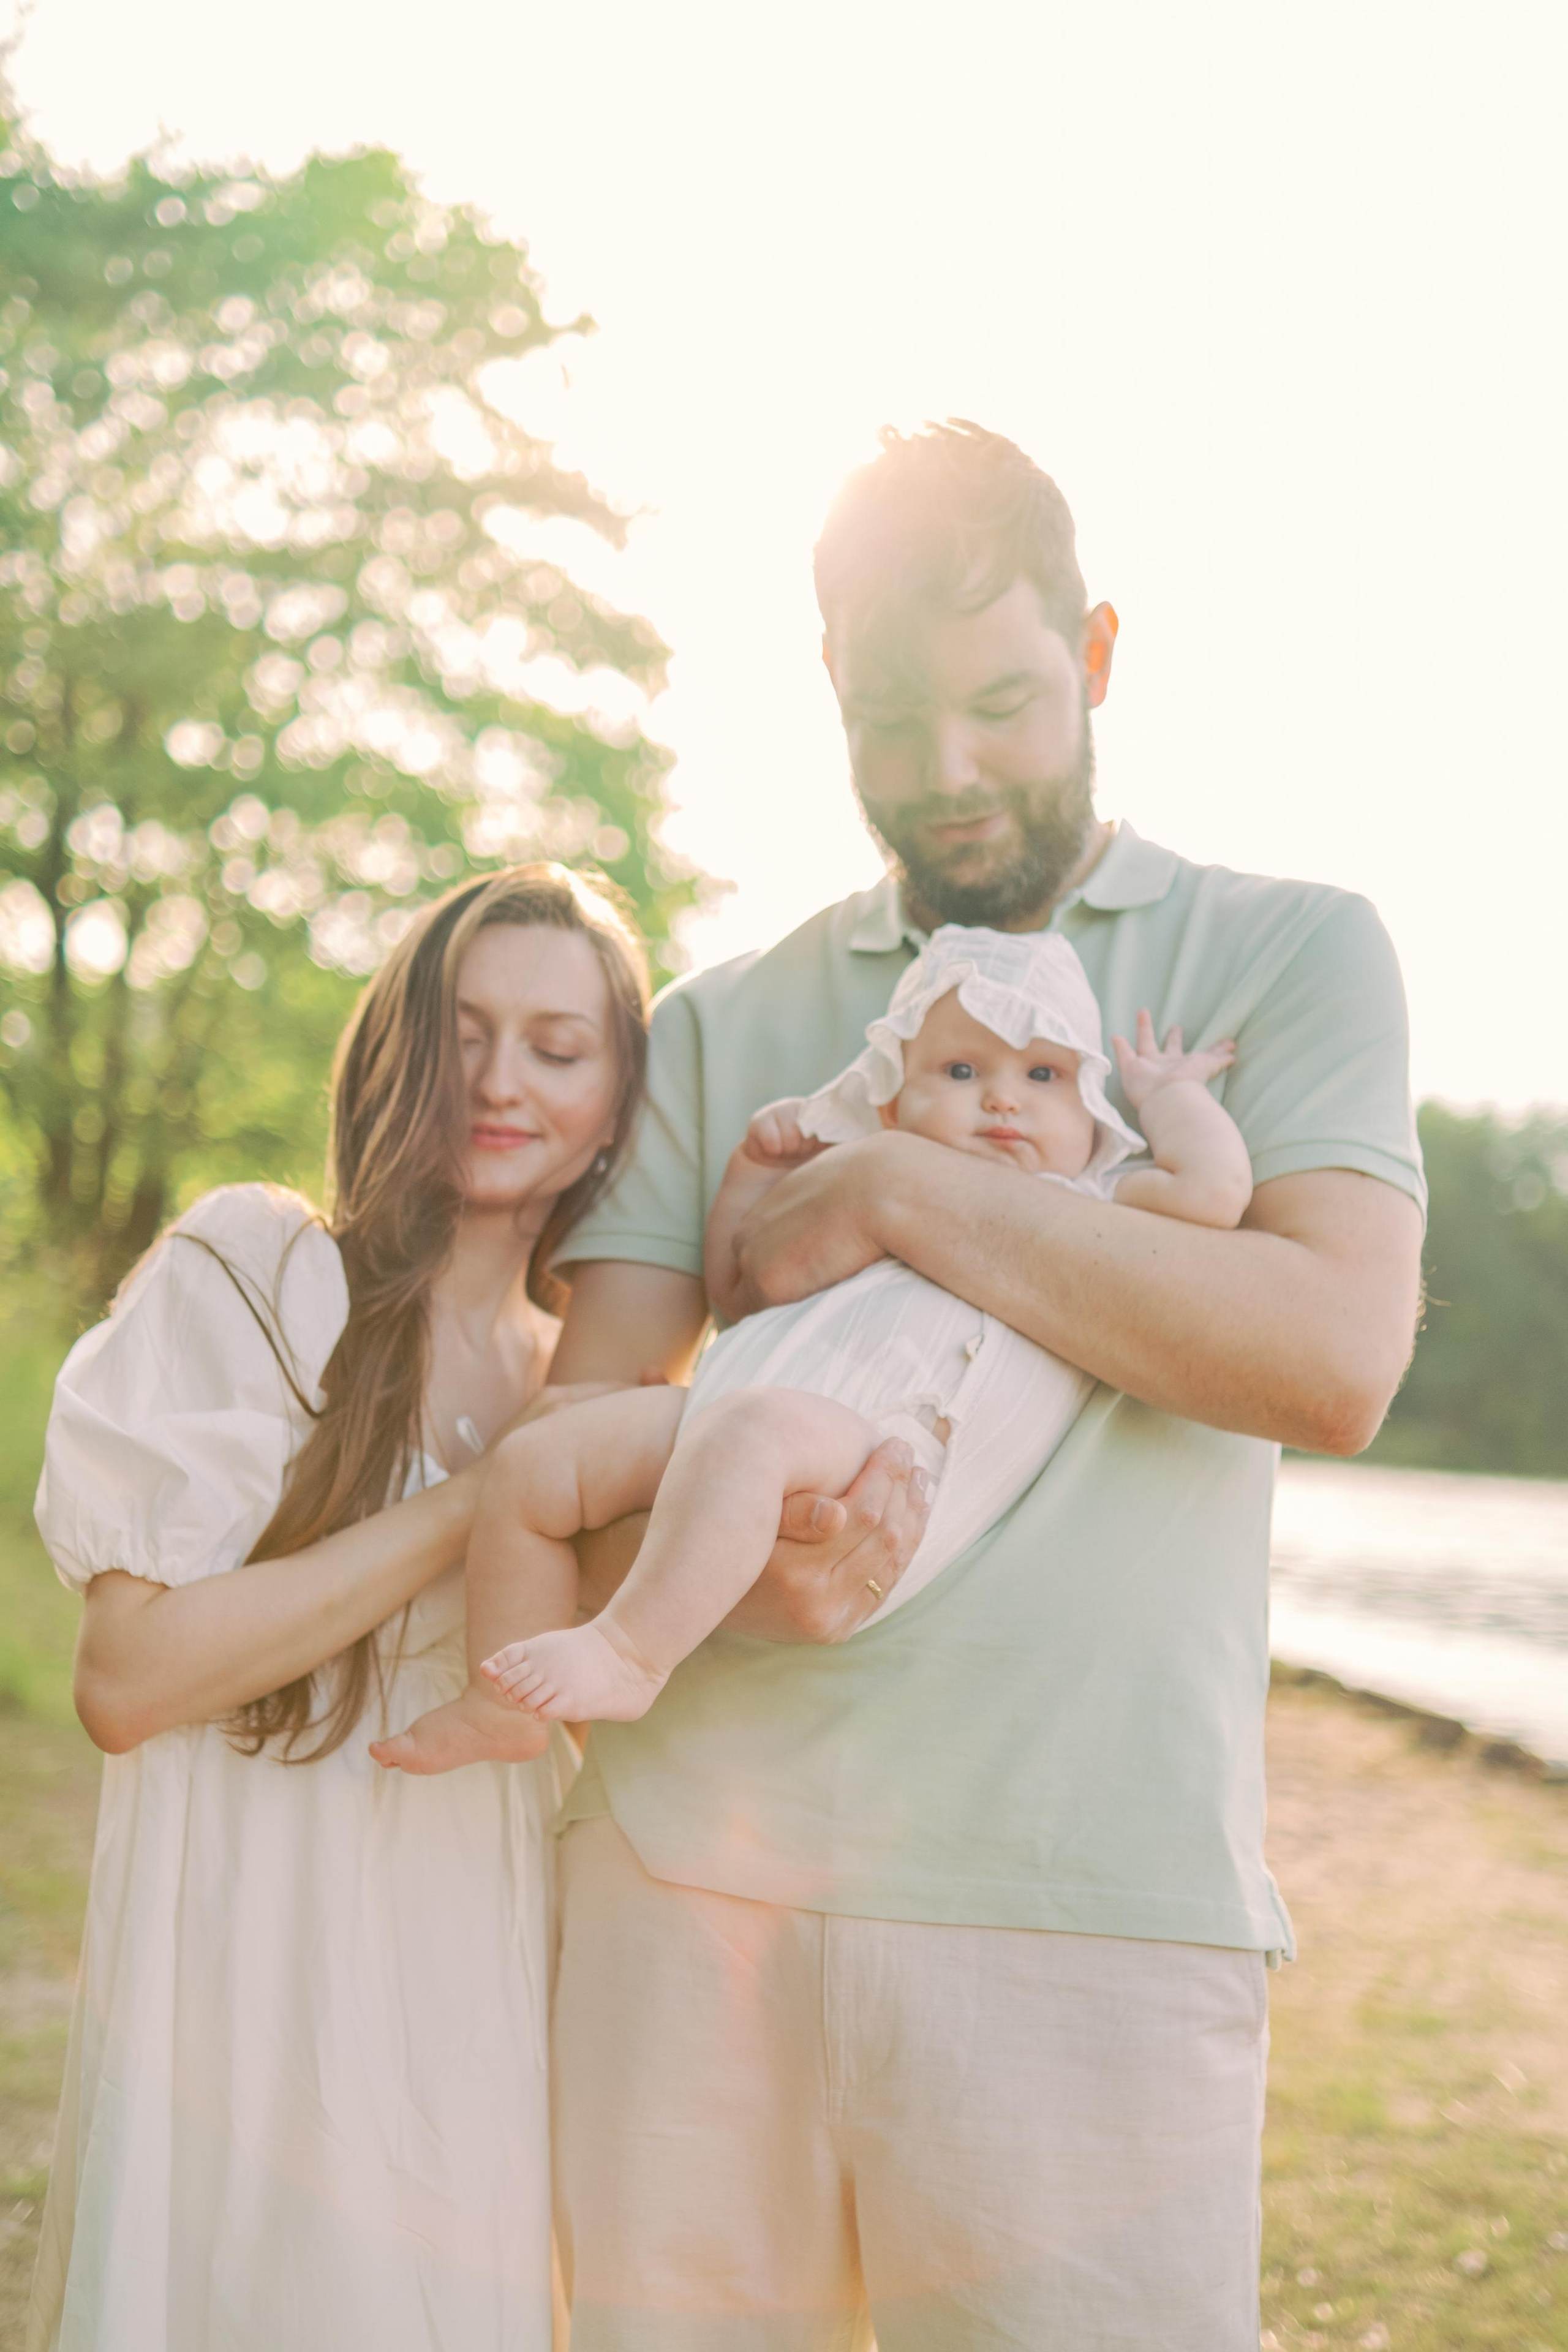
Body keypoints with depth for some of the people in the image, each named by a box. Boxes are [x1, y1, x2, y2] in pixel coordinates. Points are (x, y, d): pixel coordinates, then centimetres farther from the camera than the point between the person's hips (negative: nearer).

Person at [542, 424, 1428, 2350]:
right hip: (689, 1866, 3)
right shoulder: (725, 1026, 15)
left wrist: (901, 1196, -9)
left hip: (1083, 1899, -3)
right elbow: (581, 1421, 7)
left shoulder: (1289, 952, 7)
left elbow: (1337, 1361, -9)